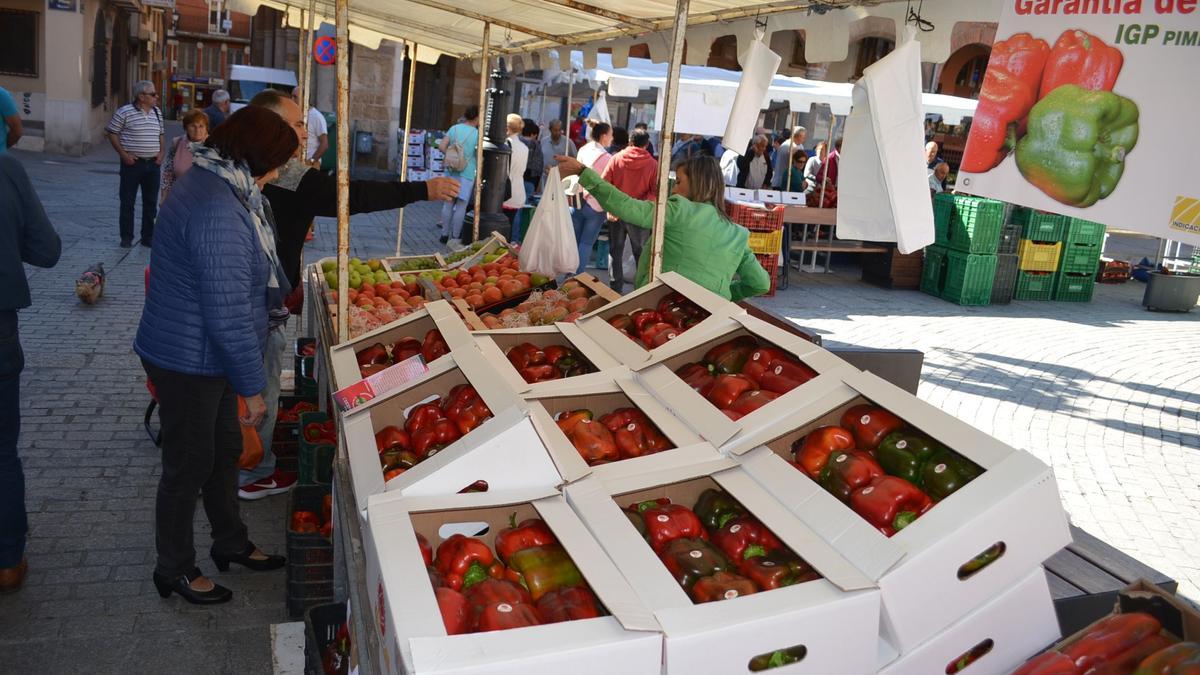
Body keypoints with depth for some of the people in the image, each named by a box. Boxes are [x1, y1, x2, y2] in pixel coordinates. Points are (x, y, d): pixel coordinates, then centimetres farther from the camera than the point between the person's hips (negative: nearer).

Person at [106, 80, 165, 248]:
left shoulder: (157, 112, 10)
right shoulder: (125, 112, -7)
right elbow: (112, 133, -4)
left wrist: (162, 152, 5)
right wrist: (123, 154, -11)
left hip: (153, 164, 5)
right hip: (132, 163, -5)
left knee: (151, 202, 8)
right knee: (127, 202, 2)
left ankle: (148, 237, 18)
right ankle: (126, 238, 11)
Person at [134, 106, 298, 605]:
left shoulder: (216, 183, 4)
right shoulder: (218, 211, -30)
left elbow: (252, 271, 21)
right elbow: (228, 314, -28)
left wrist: (282, 292, 34)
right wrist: (253, 388, -20)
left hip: (207, 356, 10)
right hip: (187, 362, -10)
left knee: (224, 451, 22)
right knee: (189, 466, 8)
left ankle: (231, 544, 41)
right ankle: (175, 570, 29)